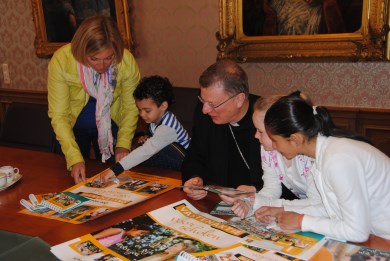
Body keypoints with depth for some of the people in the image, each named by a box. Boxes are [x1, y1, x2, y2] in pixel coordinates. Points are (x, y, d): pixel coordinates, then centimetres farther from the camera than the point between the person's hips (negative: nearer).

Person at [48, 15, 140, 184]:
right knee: (75, 180, 17)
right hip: (74, 127, 0)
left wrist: (124, 143, -22)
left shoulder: (127, 61, -27)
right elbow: (59, 116, -27)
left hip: (111, 126, 1)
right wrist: (74, 158, -34)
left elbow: (131, 108, -13)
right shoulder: (61, 61, -30)